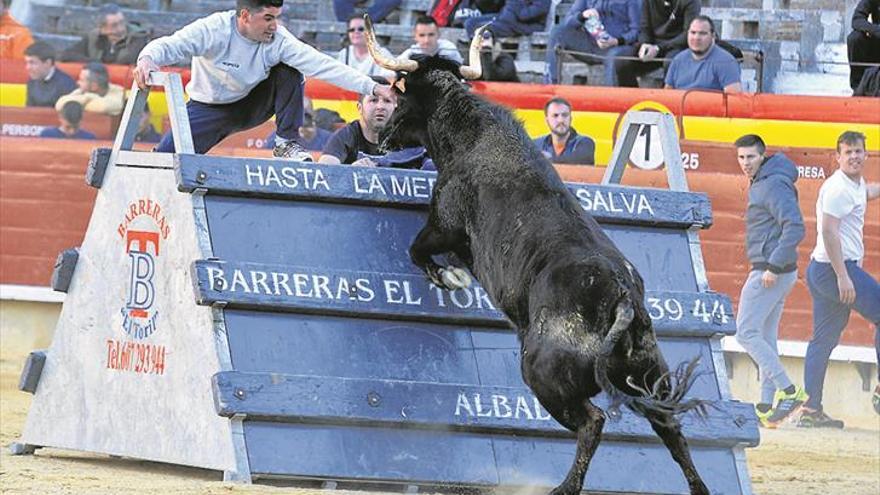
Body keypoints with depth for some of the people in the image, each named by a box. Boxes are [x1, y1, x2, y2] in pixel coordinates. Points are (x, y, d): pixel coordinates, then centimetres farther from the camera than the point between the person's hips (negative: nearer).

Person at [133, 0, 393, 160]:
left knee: (290, 71, -19)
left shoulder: (279, 40, -19)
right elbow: (168, 46, -35)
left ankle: (287, 144, -9)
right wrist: (147, 60, -59)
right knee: (166, 155, -21)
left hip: (252, 106, 3)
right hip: (209, 108, -3)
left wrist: (372, 87, -33)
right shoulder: (214, 30, -27)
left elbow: (322, 65, -24)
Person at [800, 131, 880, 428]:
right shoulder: (838, 188, -15)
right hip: (834, 269, -10)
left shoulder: (856, 185, 16)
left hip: (823, 271, 10)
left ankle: (811, 410, 8)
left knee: (824, 339, 8)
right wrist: (843, 276, -27)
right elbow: (829, 231, -23)